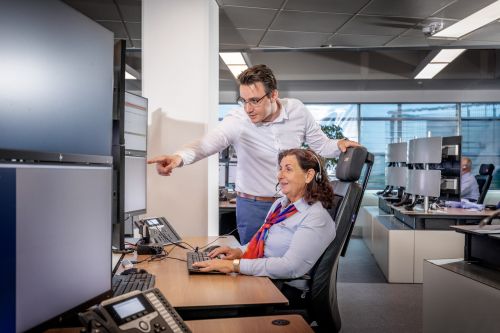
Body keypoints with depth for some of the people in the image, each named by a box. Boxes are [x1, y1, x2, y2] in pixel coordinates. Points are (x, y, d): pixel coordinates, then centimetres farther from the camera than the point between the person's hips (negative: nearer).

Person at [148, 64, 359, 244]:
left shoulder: (297, 110, -8)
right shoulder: (237, 121, -18)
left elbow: (320, 145, 3)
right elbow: (207, 143, -35)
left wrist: (339, 145, -18)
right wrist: (179, 157, -54)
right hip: (254, 207, -2)